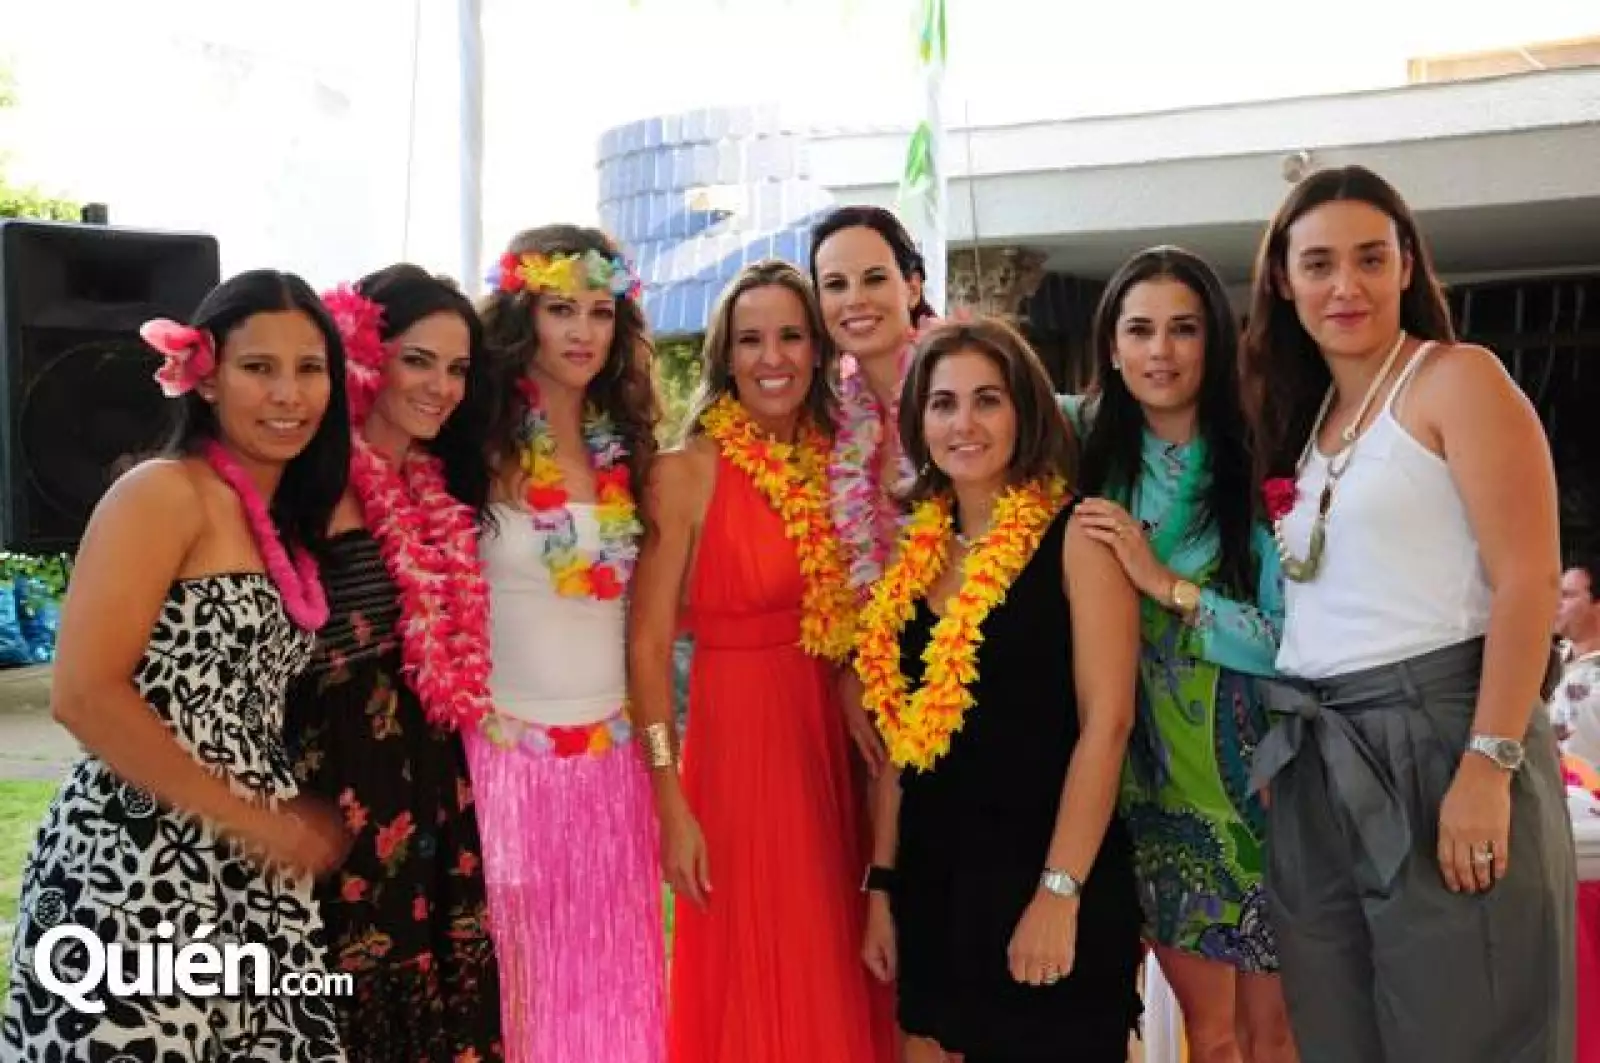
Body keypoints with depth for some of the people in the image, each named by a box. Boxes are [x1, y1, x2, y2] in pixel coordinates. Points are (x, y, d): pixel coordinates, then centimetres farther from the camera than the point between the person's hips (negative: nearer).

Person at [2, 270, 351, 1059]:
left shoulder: (292, 520, 13)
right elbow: (84, 695, -17)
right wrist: (255, 820, -14)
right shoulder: (165, 493, -9)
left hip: (254, 880, 7)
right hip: (135, 873, -7)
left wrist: (287, 823, 0)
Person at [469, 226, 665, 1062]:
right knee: (523, 981, 8)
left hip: (612, 756, 5)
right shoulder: (480, 444, -8)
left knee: (612, 975, 14)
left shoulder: (624, 448, 6)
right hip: (507, 751, -4)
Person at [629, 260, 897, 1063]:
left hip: (834, 743, 5)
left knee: (838, 977, 15)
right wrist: (670, 800, -15)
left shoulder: (837, 461, 6)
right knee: (760, 989, 5)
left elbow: (861, 620, 12)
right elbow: (648, 644, -11)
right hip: (739, 745, -5)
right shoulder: (687, 471, -9)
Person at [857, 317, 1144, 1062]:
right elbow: (901, 735, 10)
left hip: (1044, 874, -5)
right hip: (932, 877, 5)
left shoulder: (1075, 534, -8)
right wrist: (882, 882, 8)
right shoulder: (916, 553, 7)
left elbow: (1107, 721, -13)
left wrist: (1060, 890, -18)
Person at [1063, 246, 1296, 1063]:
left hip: (1252, 772, -2)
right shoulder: (1088, 449, 0)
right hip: (1150, 774, 3)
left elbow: (1298, 643, -13)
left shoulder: (1256, 467, -10)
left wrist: (1166, 584, -21)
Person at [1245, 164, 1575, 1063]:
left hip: (1438, 740, -7)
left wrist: (1488, 767, -19)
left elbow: (1528, 580, -12)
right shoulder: (1302, 418, 16)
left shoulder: (1457, 380, -3)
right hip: (1314, 771, 7)